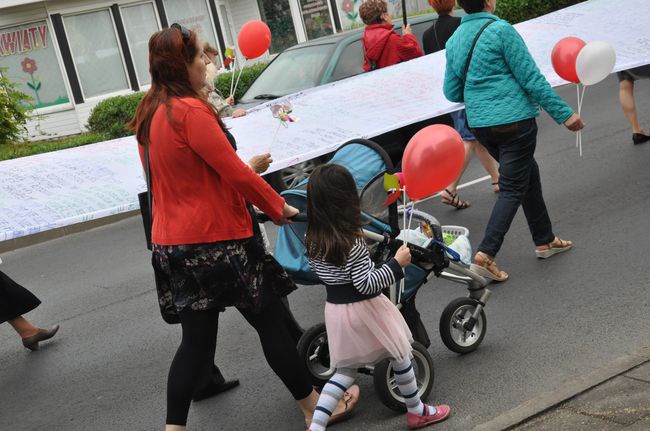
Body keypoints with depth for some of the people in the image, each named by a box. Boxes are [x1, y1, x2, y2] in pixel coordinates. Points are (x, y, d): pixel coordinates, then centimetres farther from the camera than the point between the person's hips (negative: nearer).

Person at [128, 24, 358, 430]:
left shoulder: (151, 114, 8)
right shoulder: (191, 111, -19)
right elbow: (235, 172, -17)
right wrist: (280, 207, -4)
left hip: (174, 242, 8)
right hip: (215, 238, -8)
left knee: (196, 339, 14)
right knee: (271, 321, 8)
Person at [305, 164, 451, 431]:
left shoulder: (311, 239, -5)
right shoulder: (352, 244, -25)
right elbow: (366, 285, -25)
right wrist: (397, 263, -20)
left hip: (335, 309, 6)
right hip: (364, 309, -6)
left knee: (345, 371, 17)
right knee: (400, 357, 16)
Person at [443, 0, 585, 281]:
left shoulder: (454, 40, 7)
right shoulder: (500, 30, -13)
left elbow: (451, 92, 12)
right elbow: (531, 78, -13)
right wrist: (563, 113, -7)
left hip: (479, 123, 7)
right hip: (514, 120, -7)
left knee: (528, 173, 21)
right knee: (513, 188, -1)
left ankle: (544, 240, 30)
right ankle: (485, 255, -8)